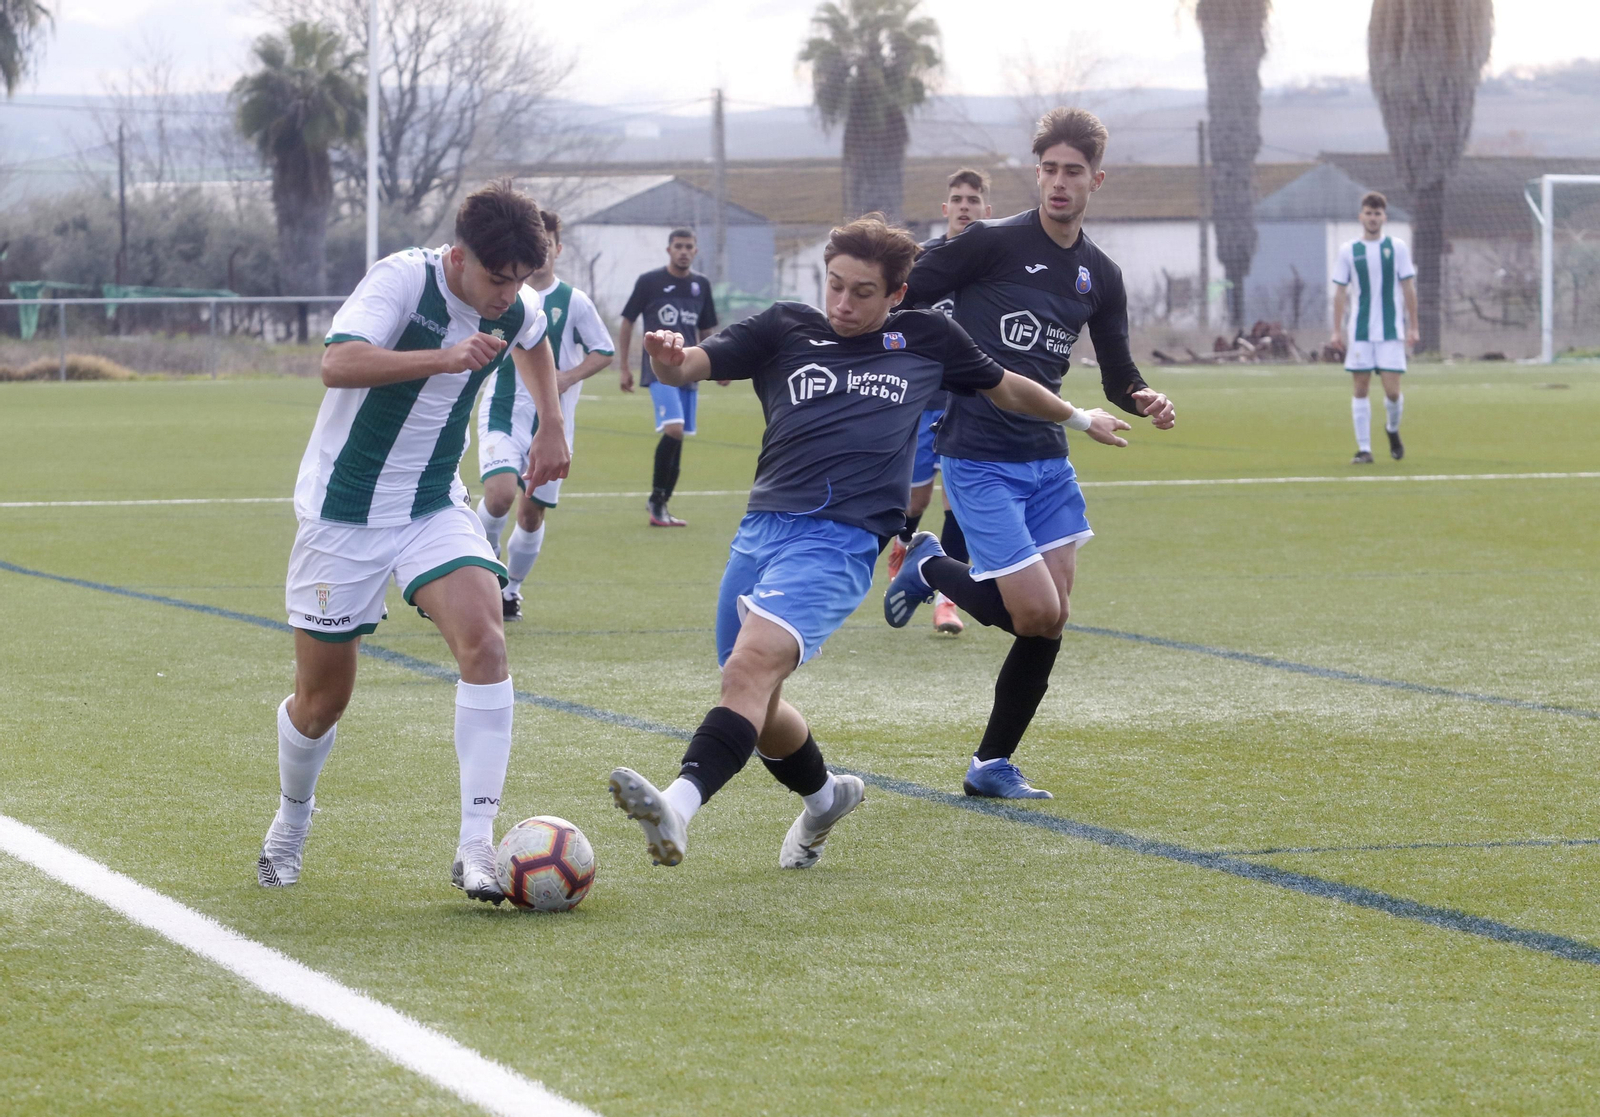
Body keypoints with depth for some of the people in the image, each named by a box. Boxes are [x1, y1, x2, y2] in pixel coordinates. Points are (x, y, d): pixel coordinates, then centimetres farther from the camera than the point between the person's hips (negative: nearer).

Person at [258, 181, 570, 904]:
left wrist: (552, 429, 20)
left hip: (434, 507, 4)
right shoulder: (403, 279, -21)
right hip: (342, 512, -4)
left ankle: (477, 847, -21)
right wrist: (447, 358, -45)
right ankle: (290, 825, 37)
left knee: (484, 640, -22)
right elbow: (338, 362, -38)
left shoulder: (519, 310, -2)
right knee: (322, 700, 5)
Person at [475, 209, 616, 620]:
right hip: (502, 413, 0)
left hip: (551, 422, 0)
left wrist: (568, 377, -9)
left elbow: (605, 352, 4)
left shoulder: (574, 302, -1)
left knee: (531, 512, 5)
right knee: (500, 492, -24)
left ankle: (511, 589, 25)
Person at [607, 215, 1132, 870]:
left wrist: (1079, 418, 46)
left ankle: (677, 807, -43)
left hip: (841, 540, -4)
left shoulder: (925, 339, 16)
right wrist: (668, 359, -21)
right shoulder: (784, 329, 14)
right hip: (762, 528, 4)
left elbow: (1002, 387, 35)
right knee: (755, 703, 10)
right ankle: (825, 797, 41)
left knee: (752, 663, -27)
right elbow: (690, 367, 3)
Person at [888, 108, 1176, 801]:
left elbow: (1118, 375, 16)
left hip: (1047, 459, 6)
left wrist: (1144, 400, -5)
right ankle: (931, 570, 14)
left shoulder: (1100, 276, 9)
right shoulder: (992, 243, -9)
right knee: (1036, 615, -14)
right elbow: (897, 300, -4)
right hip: (978, 459, -6)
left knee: (1050, 624, 1)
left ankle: (992, 766, 15)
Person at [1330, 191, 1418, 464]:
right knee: (1360, 388, -1)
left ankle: (1393, 429, 24)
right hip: (1359, 332, 1)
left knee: (1392, 390, -6)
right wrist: (1337, 331, 1)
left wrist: (1412, 327, 1)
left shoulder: (1397, 248, 4)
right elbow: (1340, 292, 7)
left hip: (1391, 330, -1)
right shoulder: (1349, 251, 5)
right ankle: (1364, 449, 4)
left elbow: (1408, 288, 6)